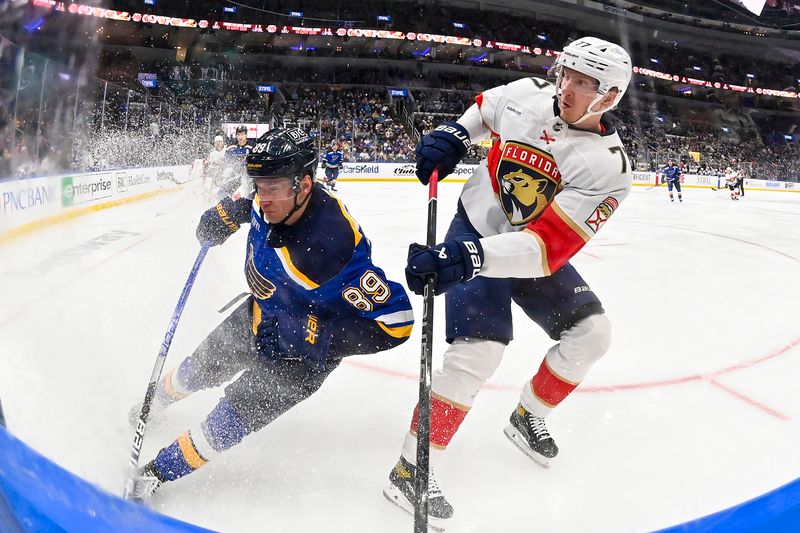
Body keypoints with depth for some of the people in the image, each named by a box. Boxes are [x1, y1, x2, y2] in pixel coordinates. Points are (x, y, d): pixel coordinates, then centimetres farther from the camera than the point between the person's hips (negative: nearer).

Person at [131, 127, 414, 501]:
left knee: (240, 411, -11)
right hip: (262, 314, 7)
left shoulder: (330, 248, -42)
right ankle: (156, 403, 55)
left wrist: (310, 335, -37)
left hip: (308, 342, -7)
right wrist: (226, 214, -5)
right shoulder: (273, 201, -20)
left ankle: (159, 471, 12)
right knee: (200, 368, 23)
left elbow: (393, 322, -39)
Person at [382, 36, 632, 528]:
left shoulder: (607, 166, -22)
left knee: (591, 331, -1)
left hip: (535, 252, 3)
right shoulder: (527, 94, -14)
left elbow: (547, 246, -33)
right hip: (475, 230, -2)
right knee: (478, 352, -19)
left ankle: (527, 418, 24)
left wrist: (471, 259, -45)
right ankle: (412, 469, -8)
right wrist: (452, 135, -6)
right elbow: (483, 109, 13)